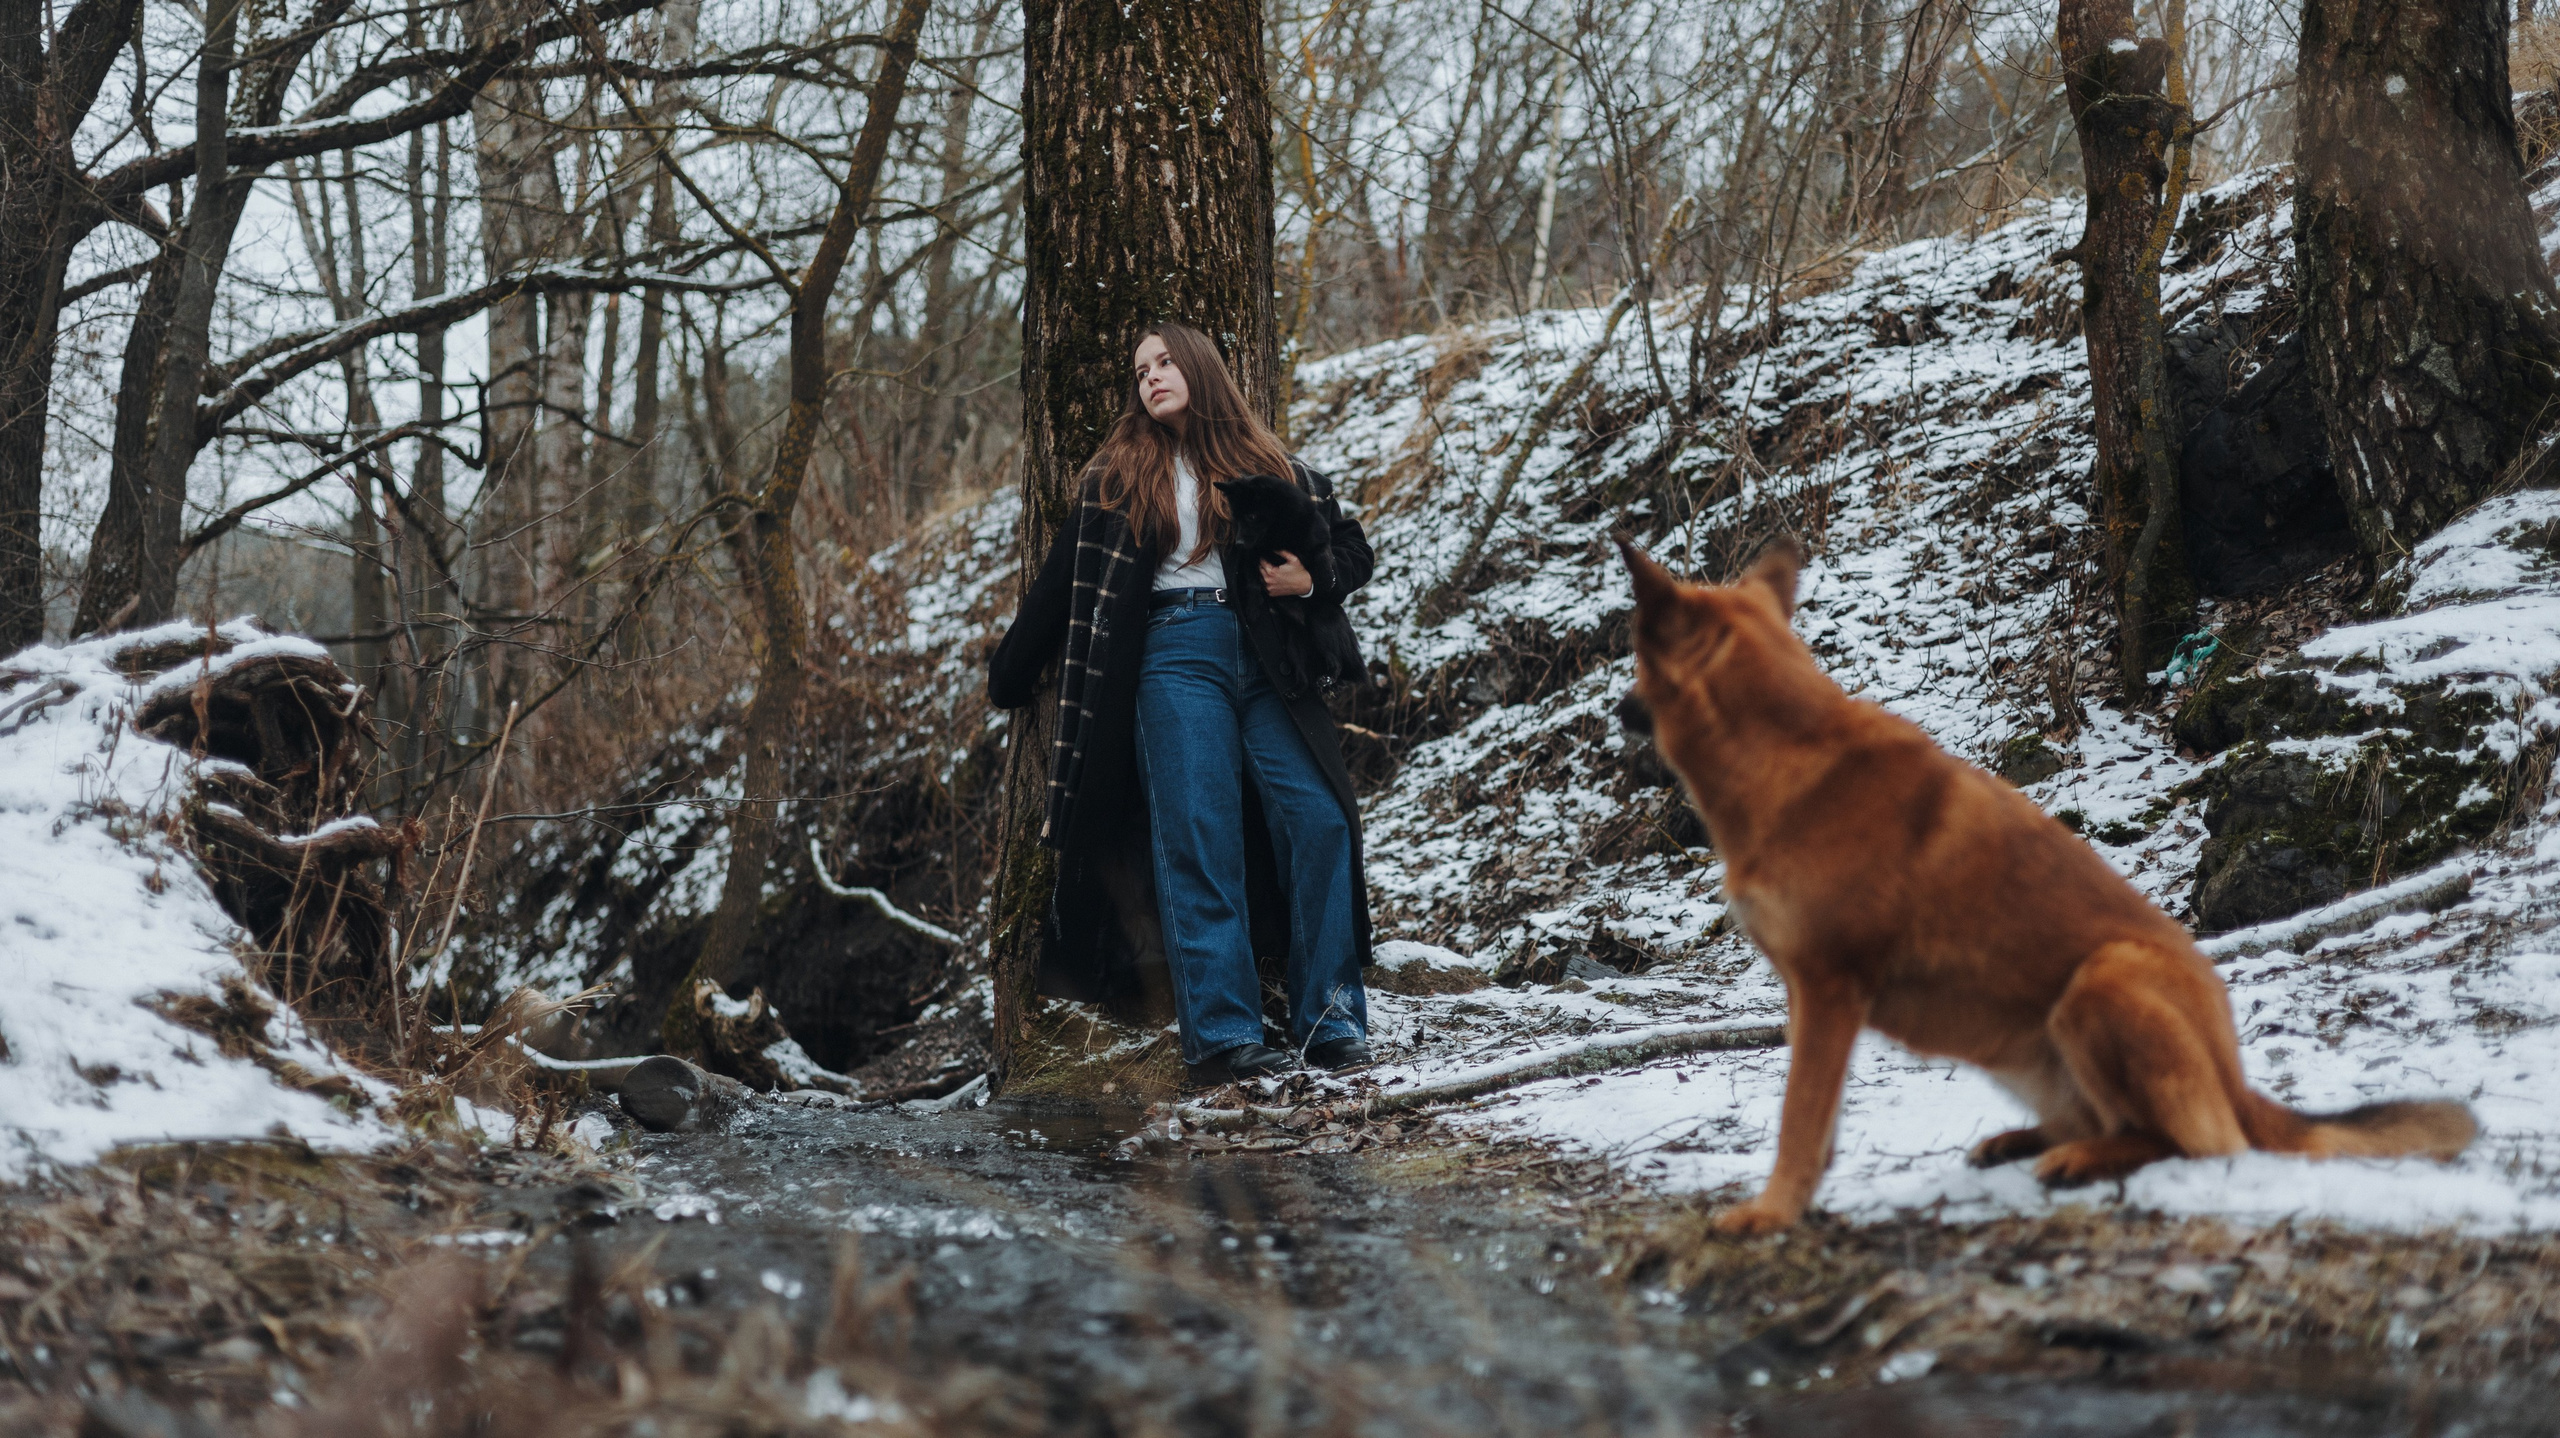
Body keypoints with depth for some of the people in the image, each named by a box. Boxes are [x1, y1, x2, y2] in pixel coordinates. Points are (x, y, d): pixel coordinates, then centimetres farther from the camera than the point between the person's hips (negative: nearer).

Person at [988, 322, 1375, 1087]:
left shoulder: (1270, 467, 17)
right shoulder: (1118, 477, 17)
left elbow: (1351, 545, 20)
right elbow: (1064, 580, 21)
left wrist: (1313, 581, -2)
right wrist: (1009, 675, 22)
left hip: (1268, 663, 1)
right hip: (1174, 657, -1)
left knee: (1319, 817, -14)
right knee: (1198, 838, -11)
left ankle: (1330, 1020, -9)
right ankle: (1222, 1034, -15)